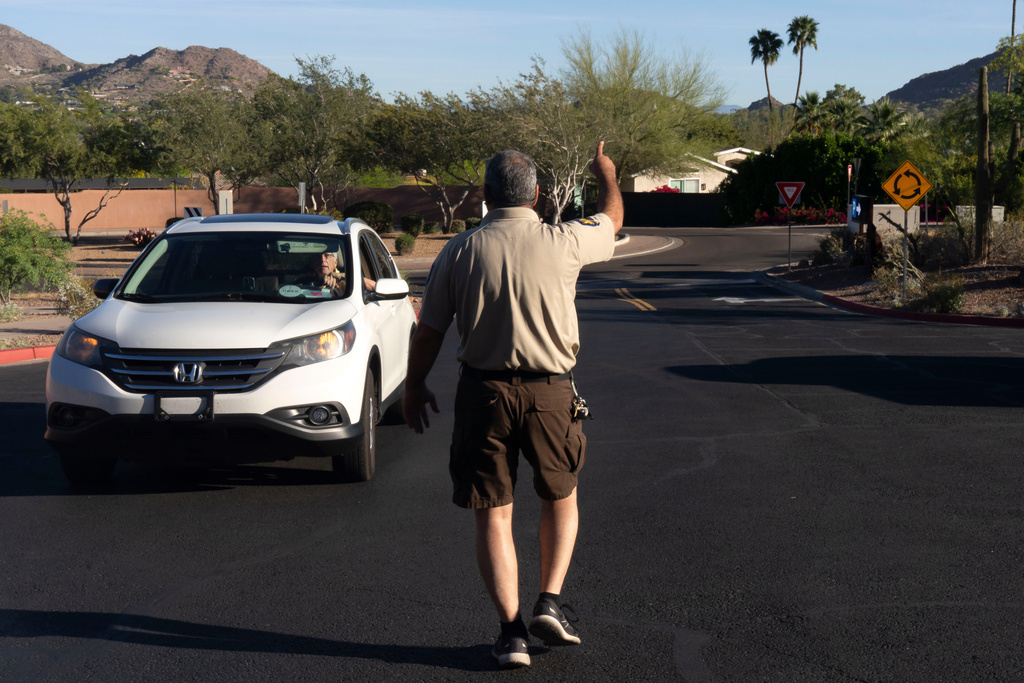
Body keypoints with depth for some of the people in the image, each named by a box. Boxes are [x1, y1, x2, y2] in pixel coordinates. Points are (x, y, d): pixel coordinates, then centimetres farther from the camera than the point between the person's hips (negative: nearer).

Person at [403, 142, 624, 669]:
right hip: (549, 389, 0)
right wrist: (606, 175, 38)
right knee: (561, 498, 21)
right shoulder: (563, 242, -5)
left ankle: (512, 631, 5)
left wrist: (414, 386, 15)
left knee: (492, 515, 7)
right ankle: (550, 602, 9)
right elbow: (612, 219, 17)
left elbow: (428, 331, 0)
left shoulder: (460, 251, -4)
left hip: (483, 391, 0)